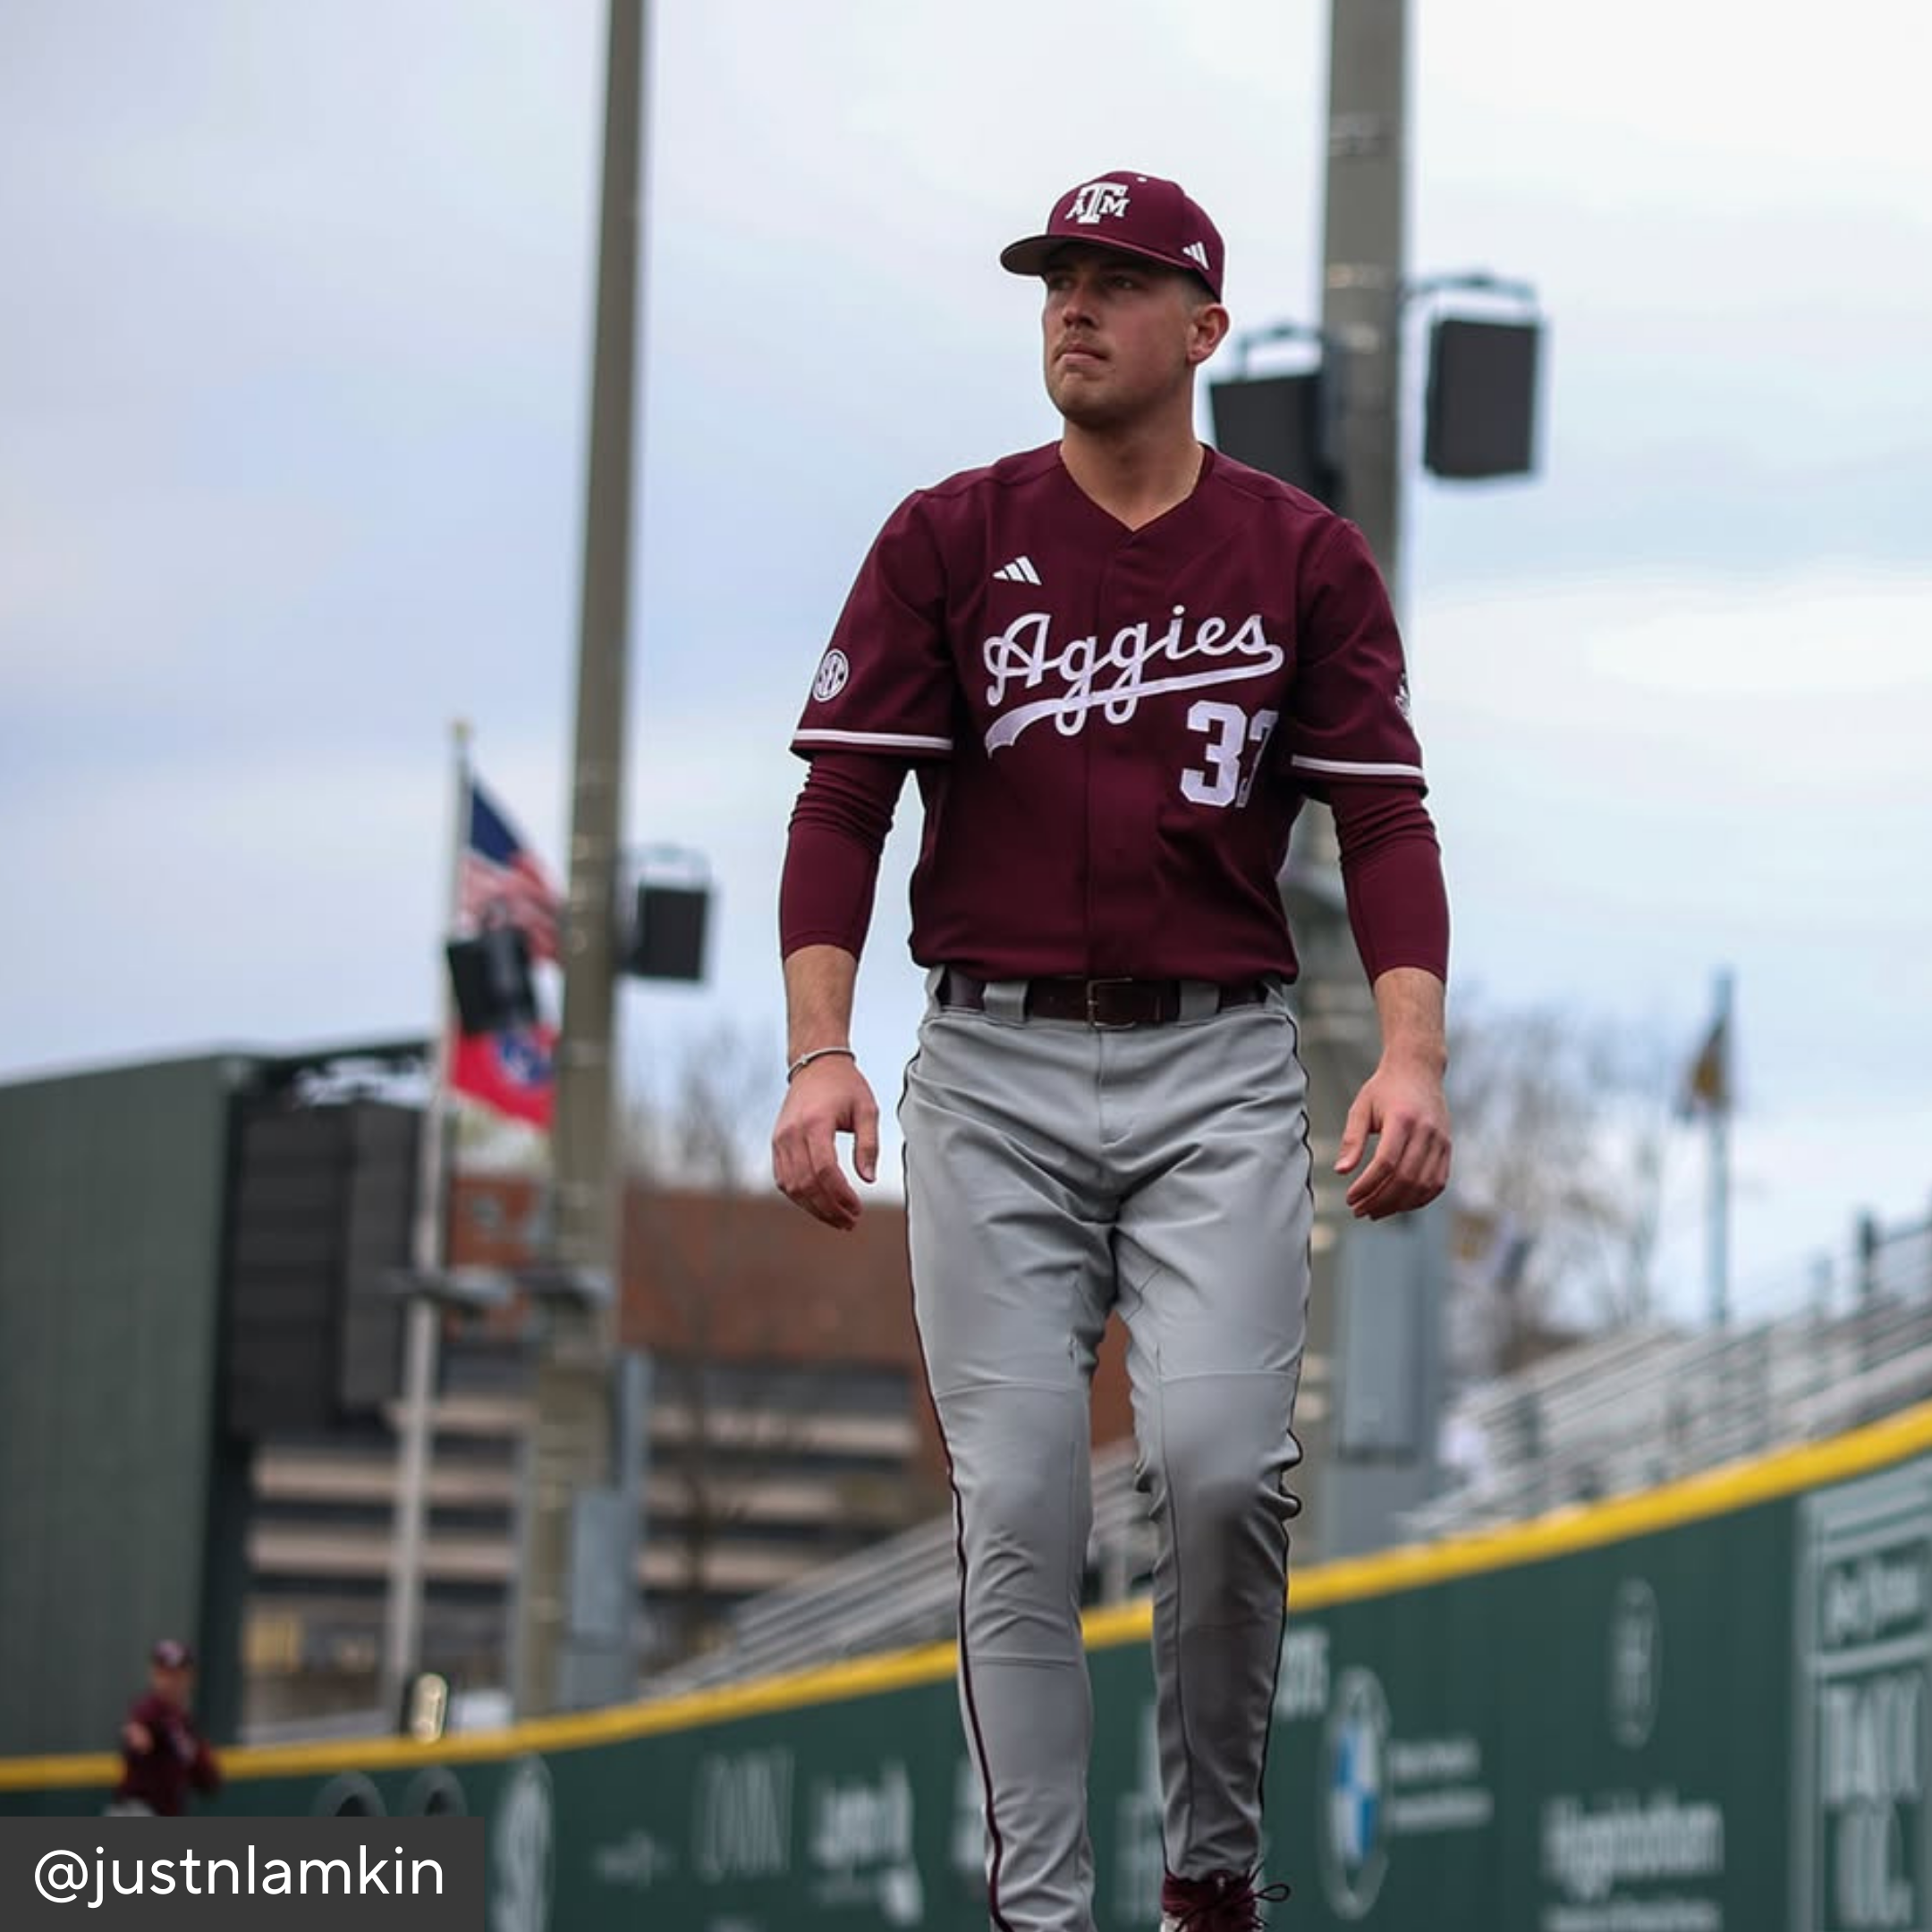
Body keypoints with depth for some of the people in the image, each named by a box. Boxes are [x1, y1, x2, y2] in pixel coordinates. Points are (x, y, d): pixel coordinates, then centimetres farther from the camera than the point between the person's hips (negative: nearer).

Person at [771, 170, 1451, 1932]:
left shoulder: (1305, 559, 6)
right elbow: (844, 800, 0)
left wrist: (1413, 1052, -17)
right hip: (992, 1072, 1)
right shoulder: (949, 537, 5)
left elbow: (1383, 817, 0)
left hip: (1219, 1072, -1)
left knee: (1219, 1461, -16)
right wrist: (820, 1051, -14)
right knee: (1016, 1505, -3)